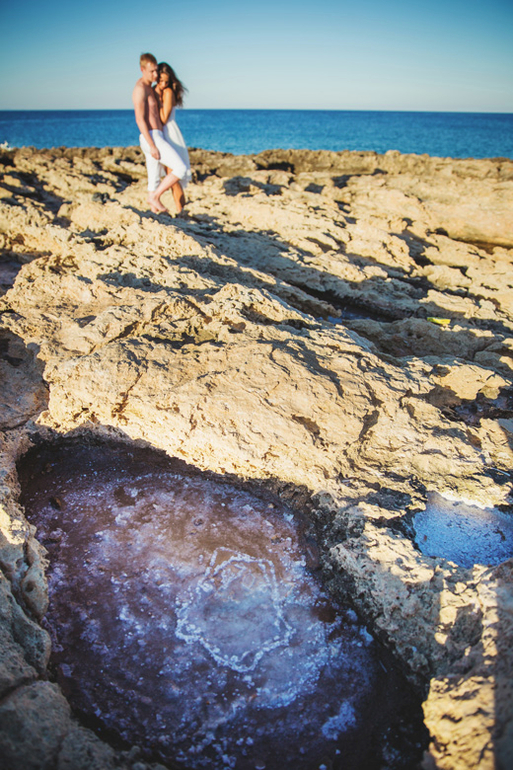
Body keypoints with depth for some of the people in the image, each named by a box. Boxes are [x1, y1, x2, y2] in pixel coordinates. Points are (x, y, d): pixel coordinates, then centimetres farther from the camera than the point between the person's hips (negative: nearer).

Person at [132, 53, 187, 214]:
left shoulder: (149, 88, 21)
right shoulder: (140, 88, -12)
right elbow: (139, 119, -18)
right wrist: (152, 146, -22)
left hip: (155, 139, 10)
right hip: (152, 138, -10)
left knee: (154, 181, 10)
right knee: (181, 168, -12)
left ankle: (155, 212, 14)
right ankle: (155, 197, -7)